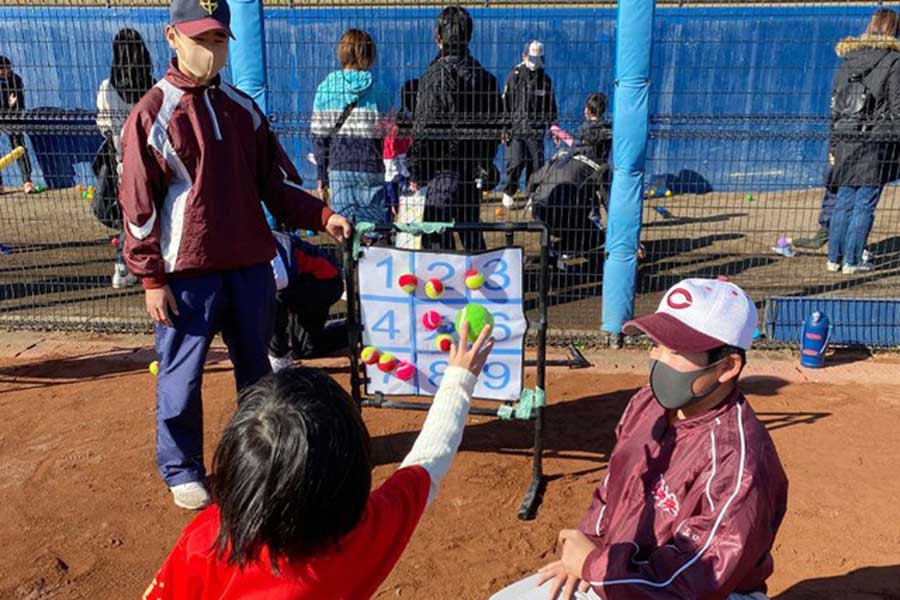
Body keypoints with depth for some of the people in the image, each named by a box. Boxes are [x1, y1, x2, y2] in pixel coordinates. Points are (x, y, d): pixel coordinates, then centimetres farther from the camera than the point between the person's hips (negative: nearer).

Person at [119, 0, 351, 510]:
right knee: (181, 375, 6)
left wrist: (322, 216, -5)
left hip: (251, 263, 5)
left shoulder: (243, 108, 10)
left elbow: (277, 181, 10)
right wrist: (152, 279, -11)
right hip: (187, 270, -5)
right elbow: (138, 203, -7)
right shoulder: (153, 113, -5)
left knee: (257, 367, 16)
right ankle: (182, 470, 26)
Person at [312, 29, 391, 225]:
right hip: (371, 168, -1)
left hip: (338, 167, 1)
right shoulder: (378, 88, -1)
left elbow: (319, 136, 3)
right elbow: (384, 135, -3)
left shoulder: (326, 87, 2)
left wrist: (322, 176, 10)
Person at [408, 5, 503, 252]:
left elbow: (424, 130, -12)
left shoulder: (436, 76, -11)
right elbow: (495, 127, 14)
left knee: (436, 238, -2)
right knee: (472, 235, 18)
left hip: (445, 170, -7)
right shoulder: (484, 77, 9)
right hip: (475, 172, 7)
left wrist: (416, 173, -5)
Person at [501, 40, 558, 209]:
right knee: (515, 162, -8)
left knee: (536, 164, -1)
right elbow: (506, 102, 0)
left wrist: (554, 126, 11)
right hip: (516, 127, -3)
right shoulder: (515, 76, 2)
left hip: (536, 129, 3)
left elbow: (551, 105, 18)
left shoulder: (545, 79, 12)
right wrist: (504, 128, -4)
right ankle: (508, 192, 11)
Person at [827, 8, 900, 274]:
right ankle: (852, 261, 4)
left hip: (845, 142, 5)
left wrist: (834, 145, 16)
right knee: (865, 204, 1)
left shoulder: (848, 58, 11)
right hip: (876, 142, -5)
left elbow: (834, 105, 12)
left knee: (843, 202, 10)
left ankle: (834, 258, 13)